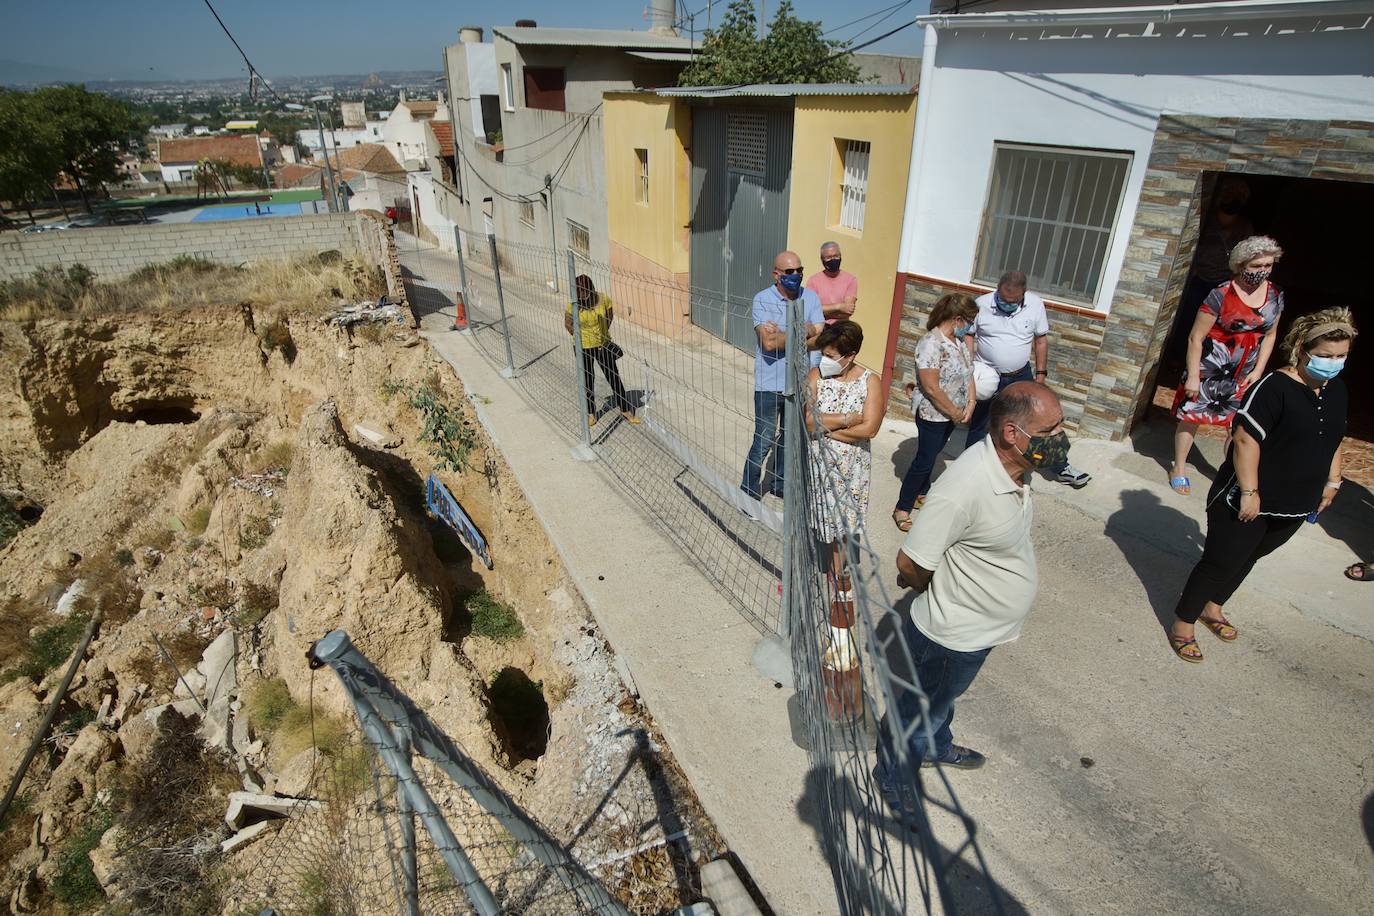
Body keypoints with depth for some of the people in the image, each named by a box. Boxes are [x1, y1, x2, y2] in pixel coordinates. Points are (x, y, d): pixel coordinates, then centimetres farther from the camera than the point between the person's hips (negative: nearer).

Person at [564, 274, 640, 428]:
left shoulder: (603, 300, -15)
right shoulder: (573, 305, -16)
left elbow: (610, 315, 4)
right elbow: (568, 324, -1)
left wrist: (603, 332, 3)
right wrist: (579, 336, 2)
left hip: (603, 345, 1)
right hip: (583, 348, 0)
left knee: (614, 377, 8)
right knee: (587, 381, 13)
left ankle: (626, 409, 22)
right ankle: (591, 413, 29)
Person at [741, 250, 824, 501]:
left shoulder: (811, 298, 1)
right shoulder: (763, 300, -11)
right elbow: (768, 342, -23)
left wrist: (783, 336, -18)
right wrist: (803, 332, -15)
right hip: (770, 384, -4)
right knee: (764, 441, 0)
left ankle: (780, 483, 37)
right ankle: (749, 491, 16)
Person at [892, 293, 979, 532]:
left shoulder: (958, 339, 1)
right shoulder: (931, 344, -27)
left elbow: (967, 371, 8)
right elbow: (932, 388, -28)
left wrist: (971, 402, -6)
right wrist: (955, 413, -18)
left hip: (951, 413, 8)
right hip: (932, 414, -8)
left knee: (931, 455, 22)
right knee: (925, 460, 0)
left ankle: (921, 494, 39)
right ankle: (902, 509, 12)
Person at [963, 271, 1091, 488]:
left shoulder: (1036, 305, -10)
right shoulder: (981, 304, -15)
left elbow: (1041, 340, 0)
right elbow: (968, 335, -4)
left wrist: (1040, 373, -1)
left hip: (1021, 376, 2)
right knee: (978, 426, 9)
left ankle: (1059, 468, 22)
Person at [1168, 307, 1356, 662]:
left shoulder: (1336, 389, 5)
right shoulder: (1274, 387, -21)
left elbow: (1333, 438, 19)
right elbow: (1245, 440, -24)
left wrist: (1332, 481, 18)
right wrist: (1249, 492, -24)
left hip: (1294, 508, 8)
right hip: (1247, 501, -7)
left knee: (1248, 557, 21)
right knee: (1220, 562, 0)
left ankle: (1212, 607, 40)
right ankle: (1183, 624, 14)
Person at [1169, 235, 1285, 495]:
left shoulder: (1275, 296, 0)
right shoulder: (1222, 295, -17)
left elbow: (1269, 335, 11)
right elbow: (1196, 338, -15)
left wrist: (1258, 371, 4)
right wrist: (1193, 376, -15)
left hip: (1243, 376, 5)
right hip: (1209, 371, -5)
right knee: (1191, 417, 6)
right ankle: (1179, 468, 23)